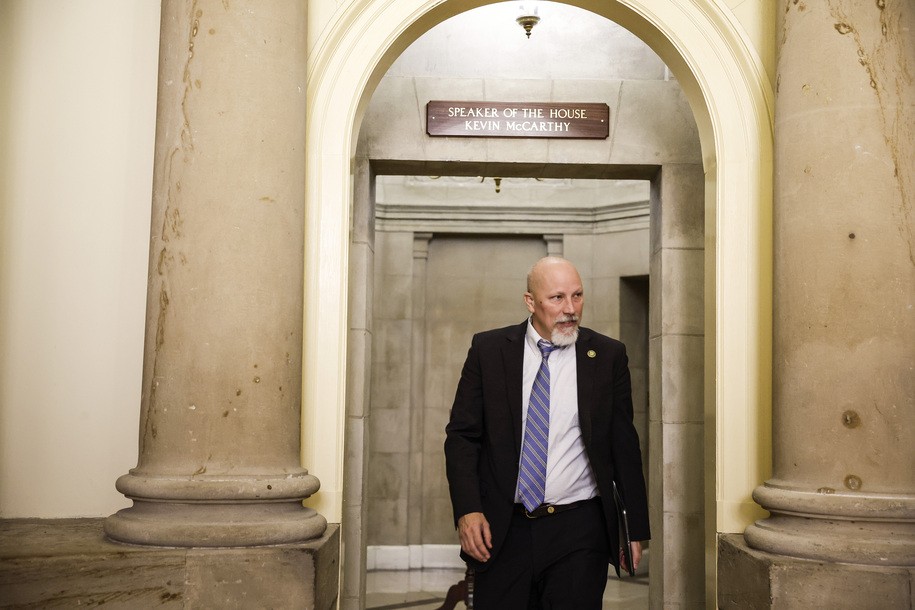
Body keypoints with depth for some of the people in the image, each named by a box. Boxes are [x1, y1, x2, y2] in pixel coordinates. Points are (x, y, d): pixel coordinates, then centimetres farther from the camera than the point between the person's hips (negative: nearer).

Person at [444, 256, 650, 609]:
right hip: (502, 530, 1)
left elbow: (624, 445, 6)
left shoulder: (608, 356, 2)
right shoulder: (488, 349, 2)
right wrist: (467, 510, -9)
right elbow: (462, 435, 3)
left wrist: (636, 529, 6)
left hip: (579, 531, 0)